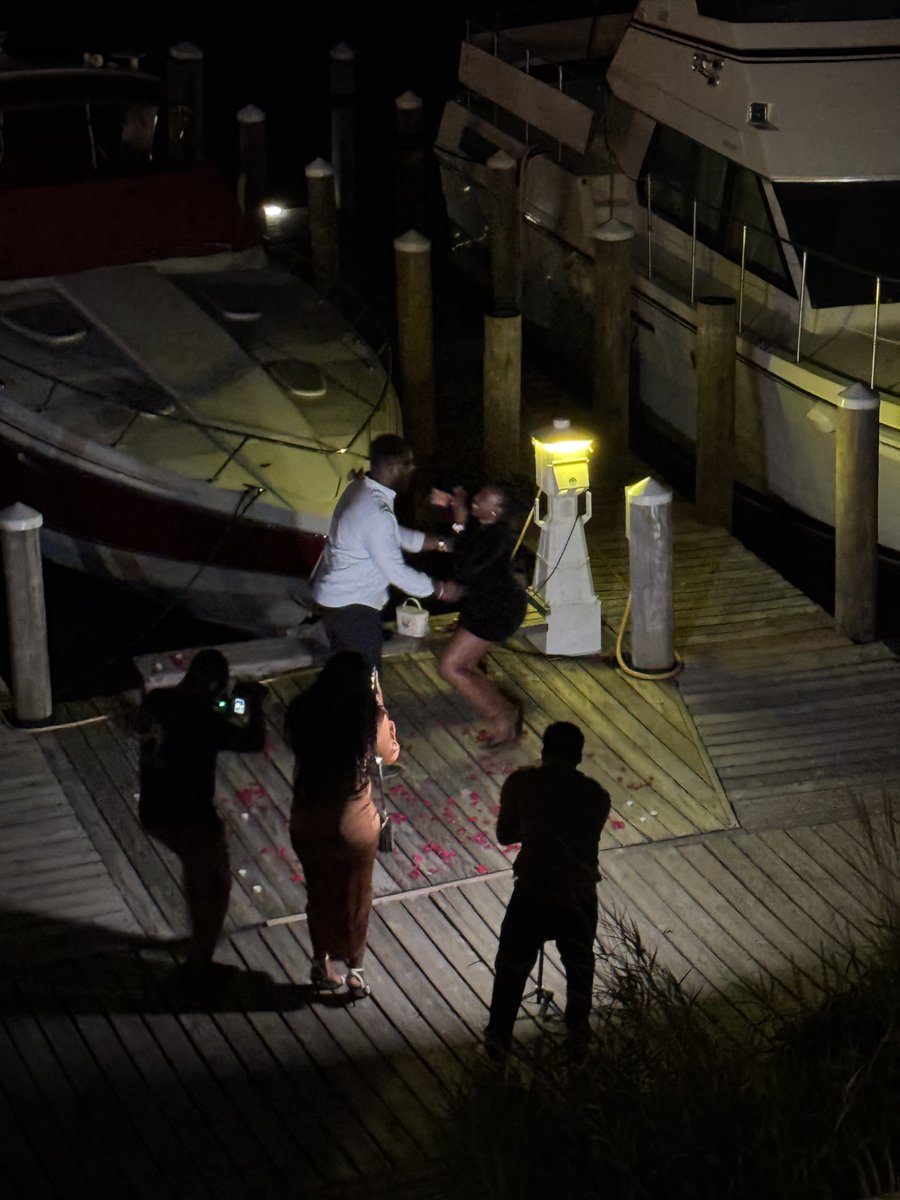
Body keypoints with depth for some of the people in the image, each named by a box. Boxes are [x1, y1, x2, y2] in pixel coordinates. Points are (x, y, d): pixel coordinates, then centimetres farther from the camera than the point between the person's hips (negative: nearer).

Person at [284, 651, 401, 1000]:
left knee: (320, 892, 25)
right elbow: (390, 754, -1)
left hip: (308, 817, 2)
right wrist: (376, 695, -3)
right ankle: (355, 973, 35)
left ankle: (321, 965, 41)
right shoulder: (370, 720, -21)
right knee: (356, 896, 21)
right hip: (354, 820, -2)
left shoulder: (303, 712, -15)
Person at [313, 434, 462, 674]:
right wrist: (439, 589, -11)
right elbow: (396, 571, -23)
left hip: (333, 596, 10)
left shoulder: (360, 489, 2)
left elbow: (395, 535, 15)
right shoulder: (376, 514, -29)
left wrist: (438, 543, 13)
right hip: (352, 607, -10)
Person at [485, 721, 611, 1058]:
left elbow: (505, 835, 2)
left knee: (512, 966, 20)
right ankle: (577, 1038, 36)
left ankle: (498, 1036, 28)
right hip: (578, 897, 1)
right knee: (579, 968, 24)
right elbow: (589, 840, 8)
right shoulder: (597, 796, -5)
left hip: (530, 895, -1)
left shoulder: (520, 783, -7)